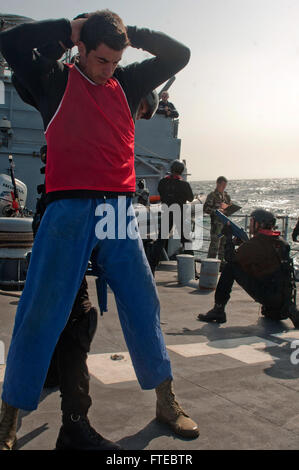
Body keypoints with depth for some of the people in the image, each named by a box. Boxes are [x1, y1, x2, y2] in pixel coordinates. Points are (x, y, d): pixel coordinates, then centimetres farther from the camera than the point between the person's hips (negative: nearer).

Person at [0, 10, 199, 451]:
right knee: (42, 311, -5)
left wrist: (128, 32, 13)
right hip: (69, 209, -3)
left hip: (119, 208, 4)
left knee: (143, 304, 7)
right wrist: (67, 28, 7)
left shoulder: (126, 83, 19)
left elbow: (178, 55, 22)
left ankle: (166, 401, 22)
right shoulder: (56, 80, 11)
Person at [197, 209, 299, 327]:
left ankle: (218, 310, -4)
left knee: (230, 267, -4)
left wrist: (229, 236, 8)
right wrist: (243, 241, 19)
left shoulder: (254, 244, -14)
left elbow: (231, 258, -4)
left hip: (266, 295, -8)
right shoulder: (281, 242, 9)